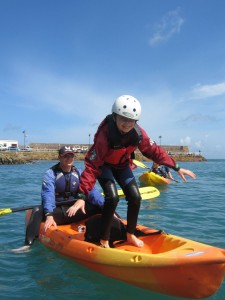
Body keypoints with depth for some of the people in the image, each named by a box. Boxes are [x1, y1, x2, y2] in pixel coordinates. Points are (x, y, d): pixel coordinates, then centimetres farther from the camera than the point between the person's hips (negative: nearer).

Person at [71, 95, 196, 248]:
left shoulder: (138, 133, -22)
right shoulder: (105, 134, -36)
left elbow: (155, 151, -8)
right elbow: (92, 166, -37)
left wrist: (177, 167, -8)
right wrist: (83, 196, -43)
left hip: (122, 165, 5)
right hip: (103, 165, -5)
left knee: (135, 197, -6)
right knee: (113, 197, -24)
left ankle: (131, 235, 18)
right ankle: (104, 241, -6)